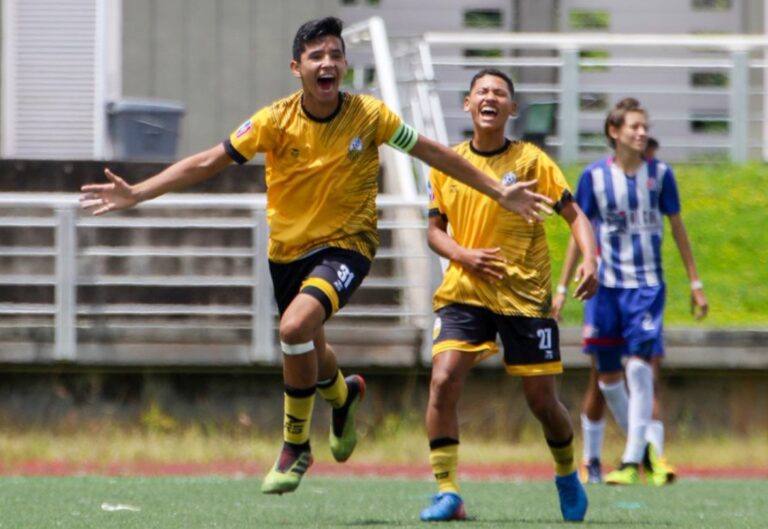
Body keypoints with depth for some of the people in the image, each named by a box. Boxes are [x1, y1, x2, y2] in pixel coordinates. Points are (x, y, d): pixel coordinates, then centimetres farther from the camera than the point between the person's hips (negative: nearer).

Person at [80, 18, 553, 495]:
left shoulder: (369, 116, -13)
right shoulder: (277, 121, -12)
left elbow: (433, 154, 0)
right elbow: (208, 162, -9)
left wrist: (500, 192, 2)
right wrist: (137, 193, -18)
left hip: (346, 245, -3)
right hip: (288, 250, 3)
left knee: (296, 325, -30)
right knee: (308, 354, 20)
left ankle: (295, 446, -10)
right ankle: (345, 394, 60)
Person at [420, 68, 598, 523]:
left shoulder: (531, 161, -3)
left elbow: (575, 215, -3)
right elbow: (435, 229, 13)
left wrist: (590, 261, -21)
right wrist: (463, 255, -8)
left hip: (525, 294, -2)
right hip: (464, 292, 2)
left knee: (542, 399, 2)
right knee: (444, 379, -19)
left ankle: (568, 475, 32)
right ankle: (447, 493, -13)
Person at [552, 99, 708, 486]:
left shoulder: (659, 173, 1)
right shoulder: (594, 176, -1)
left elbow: (677, 227, 10)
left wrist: (695, 284, 10)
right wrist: (563, 287, 5)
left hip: (647, 285, -1)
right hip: (605, 286, 1)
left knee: (642, 370, -15)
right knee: (605, 376, 7)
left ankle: (633, 461, -14)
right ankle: (591, 460, 22)